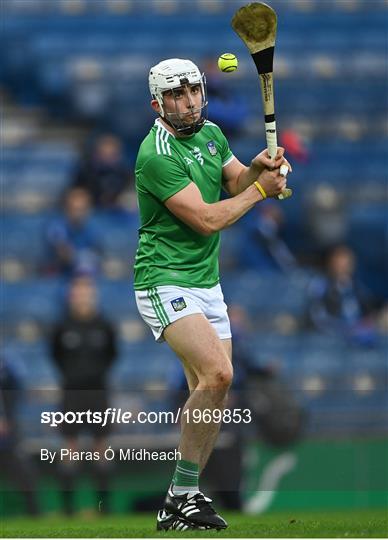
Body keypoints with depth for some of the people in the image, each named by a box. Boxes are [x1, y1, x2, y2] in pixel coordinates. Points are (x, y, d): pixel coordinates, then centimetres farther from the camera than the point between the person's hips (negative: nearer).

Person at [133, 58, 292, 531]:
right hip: (165, 282, -9)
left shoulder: (211, 134, 8)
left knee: (211, 393, 6)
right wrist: (260, 190, -10)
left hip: (207, 282, 9)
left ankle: (184, 498, 15)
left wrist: (256, 167, -3)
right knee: (216, 372, -25)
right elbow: (206, 219, -20)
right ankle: (182, 497, -19)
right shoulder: (157, 155, -19)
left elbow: (236, 182, 19)